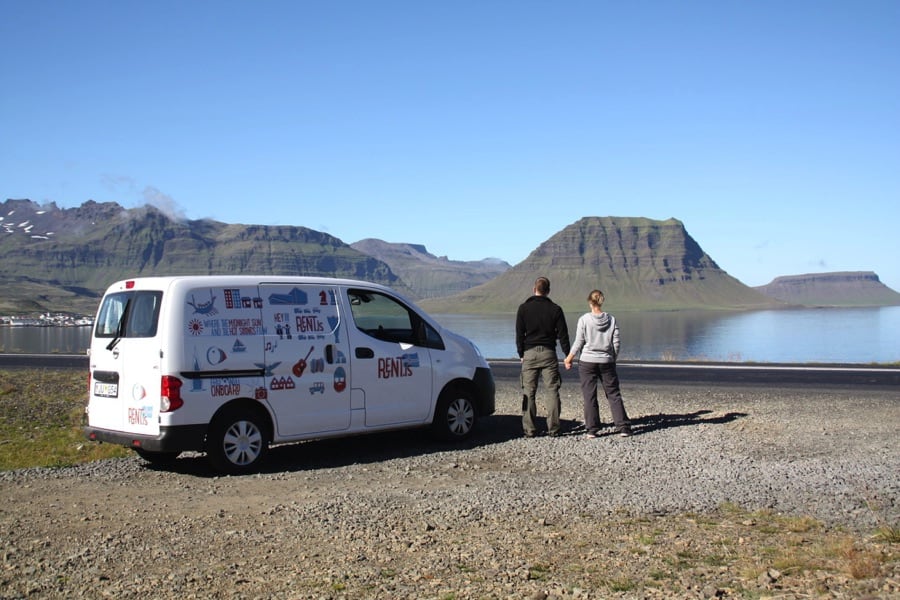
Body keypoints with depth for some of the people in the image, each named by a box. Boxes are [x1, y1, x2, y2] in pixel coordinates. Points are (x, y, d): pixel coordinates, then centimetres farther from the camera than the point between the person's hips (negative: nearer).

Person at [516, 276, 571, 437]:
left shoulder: (523, 308, 1)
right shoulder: (555, 309, 0)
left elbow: (519, 334, 2)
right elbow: (562, 334, 2)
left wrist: (521, 354, 11)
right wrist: (567, 355, 10)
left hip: (530, 353, 0)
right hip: (549, 353, 0)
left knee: (529, 392, 3)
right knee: (552, 391, 5)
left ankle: (529, 430, 0)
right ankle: (553, 428, 2)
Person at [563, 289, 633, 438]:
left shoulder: (584, 319, -7)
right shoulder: (611, 320, 0)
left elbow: (578, 343, -4)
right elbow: (616, 344, 2)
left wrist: (569, 358, 9)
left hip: (588, 361, -2)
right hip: (607, 362, 2)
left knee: (589, 396, 4)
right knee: (614, 394, 8)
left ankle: (592, 429, 5)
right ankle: (623, 427, 3)